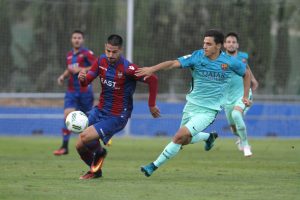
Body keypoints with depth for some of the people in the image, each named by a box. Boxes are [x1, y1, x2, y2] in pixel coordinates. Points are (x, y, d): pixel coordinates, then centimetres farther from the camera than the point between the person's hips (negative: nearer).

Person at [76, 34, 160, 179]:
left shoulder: (127, 68, -23)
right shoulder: (102, 61, -4)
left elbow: (152, 79, -20)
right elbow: (86, 82, 1)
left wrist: (151, 105, -13)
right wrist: (82, 78, -24)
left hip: (116, 117, -7)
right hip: (99, 111, 7)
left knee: (85, 137, -21)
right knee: (80, 146, 6)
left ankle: (99, 152, 13)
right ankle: (95, 171, 34)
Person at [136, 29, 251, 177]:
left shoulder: (230, 62, -9)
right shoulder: (197, 57, -9)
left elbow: (246, 73, 10)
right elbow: (174, 63, -22)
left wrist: (245, 96, 5)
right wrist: (152, 69, -36)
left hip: (209, 110, -4)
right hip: (191, 105, 4)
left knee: (180, 136, -18)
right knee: (185, 140, 18)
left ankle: (155, 166, -6)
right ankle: (209, 137, 48)